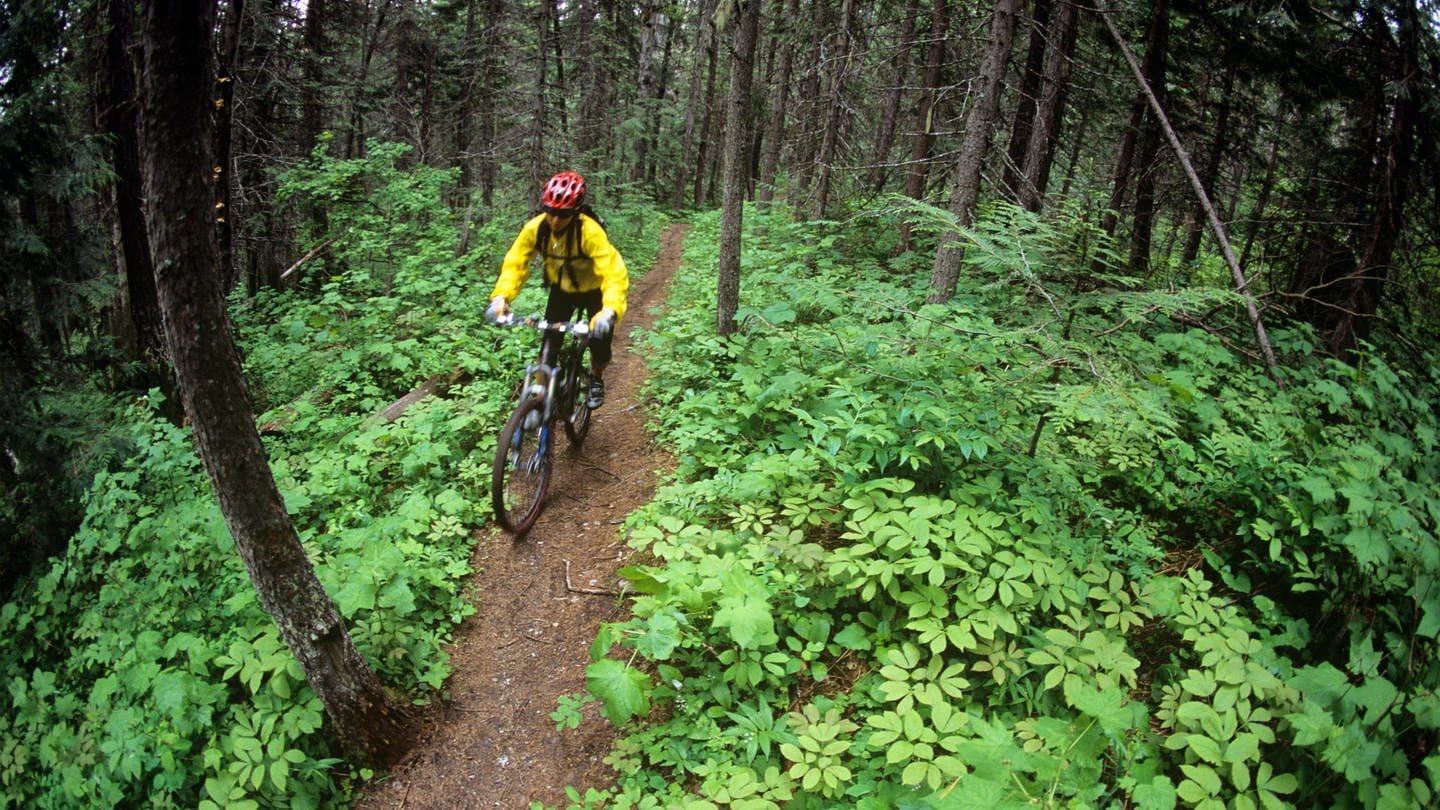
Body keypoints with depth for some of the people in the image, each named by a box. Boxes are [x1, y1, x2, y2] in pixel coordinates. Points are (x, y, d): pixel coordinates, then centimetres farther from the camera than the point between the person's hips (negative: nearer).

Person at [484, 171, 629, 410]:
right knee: (549, 344, -10)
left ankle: (596, 379, 26)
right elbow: (515, 262, -20)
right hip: (561, 290, 3)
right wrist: (501, 296, -37)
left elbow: (614, 273, -43)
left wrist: (610, 311, -59)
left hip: (593, 290, -2)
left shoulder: (590, 232, -36)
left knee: (600, 345, -7)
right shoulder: (535, 228, -25)